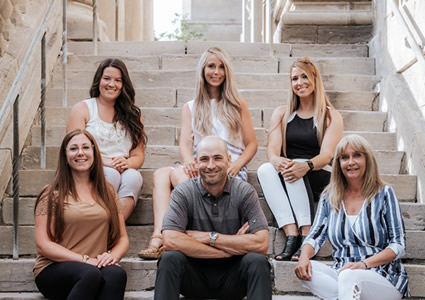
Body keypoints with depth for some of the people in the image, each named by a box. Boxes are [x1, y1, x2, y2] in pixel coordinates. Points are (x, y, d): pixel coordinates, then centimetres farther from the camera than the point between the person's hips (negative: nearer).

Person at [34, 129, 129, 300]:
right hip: (54, 269, -3)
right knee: (91, 274, -37)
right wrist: (85, 260, -14)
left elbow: (122, 238, 15)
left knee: (116, 274, -34)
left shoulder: (107, 192, 16)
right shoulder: (52, 194, 4)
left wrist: (113, 255, -8)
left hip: (97, 266, 3)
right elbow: (43, 245, -3)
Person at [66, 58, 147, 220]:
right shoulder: (82, 109, 10)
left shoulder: (132, 114, 18)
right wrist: (106, 162, -17)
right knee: (111, 174, -35)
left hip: (124, 171, 2)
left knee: (133, 176, -32)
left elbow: (139, 155, 11)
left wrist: (126, 163, -14)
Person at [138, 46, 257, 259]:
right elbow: (185, 142, 8)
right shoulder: (190, 108, 22)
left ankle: (159, 239, -39)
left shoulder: (237, 106, 14)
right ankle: (159, 237, -46)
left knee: (177, 174, -31)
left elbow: (251, 144, 10)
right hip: (199, 170, 3)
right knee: (161, 174, -28)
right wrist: (189, 162, -16)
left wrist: (236, 165, -11)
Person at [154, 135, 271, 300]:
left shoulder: (244, 192, -5)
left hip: (232, 277, 0)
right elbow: (170, 240, -22)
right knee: (170, 258, -29)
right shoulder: (183, 193, -6)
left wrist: (210, 237, -16)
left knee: (257, 261, -29)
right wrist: (232, 246, -18)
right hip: (195, 275, 0)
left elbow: (261, 244, -16)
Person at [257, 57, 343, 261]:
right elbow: (273, 148, 1)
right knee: (264, 169, -29)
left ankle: (307, 235, -38)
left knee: (297, 167, -34)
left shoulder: (331, 117, 6)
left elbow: (326, 155, -8)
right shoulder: (282, 114, 16)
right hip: (286, 182, 2)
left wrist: (306, 165, -31)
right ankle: (291, 235, -41)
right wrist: (276, 160, -25)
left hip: (318, 180, -2)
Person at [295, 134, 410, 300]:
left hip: (383, 278, -5)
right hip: (341, 275, 5)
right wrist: (304, 257, -17)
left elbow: (398, 245, -1)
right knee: (305, 269, -25)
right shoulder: (329, 198, 14)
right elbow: (315, 236, 7)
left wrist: (364, 264, -18)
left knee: (348, 277, -38)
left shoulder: (384, 194, 3)